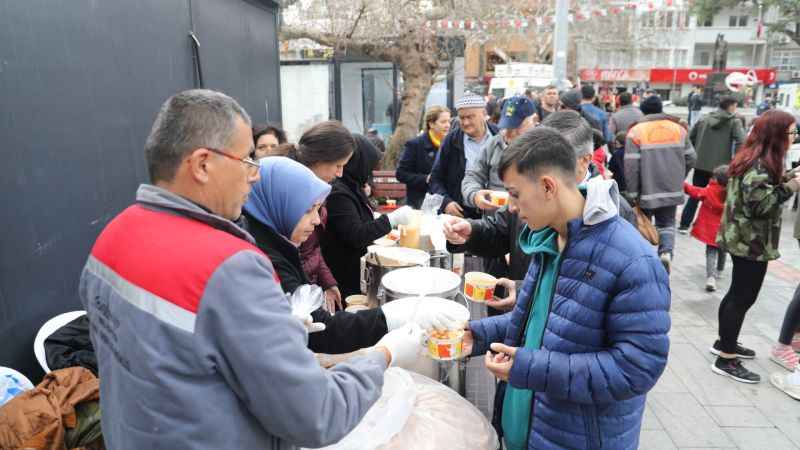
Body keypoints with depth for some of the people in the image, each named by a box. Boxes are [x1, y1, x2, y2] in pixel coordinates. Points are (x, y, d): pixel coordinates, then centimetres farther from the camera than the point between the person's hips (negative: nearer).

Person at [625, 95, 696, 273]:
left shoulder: (636, 131, -9)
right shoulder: (678, 129, 4)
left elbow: (631, 166, -15)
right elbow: (690, 158, 6)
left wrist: (633, 193, -9)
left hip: (647, 190, -3)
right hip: (672, 190, 3)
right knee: (667, 224, 15)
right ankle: (666, 251, -10)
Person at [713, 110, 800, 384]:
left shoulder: (752, 158, 9)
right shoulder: (760, 165, -20)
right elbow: (759, 205, -25)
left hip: (742, 239, 10)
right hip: (752, 243, -10)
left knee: (738, 293, 19)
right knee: (744, 297, -3)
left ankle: (724, 343, 33)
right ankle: (726, 360, 5)